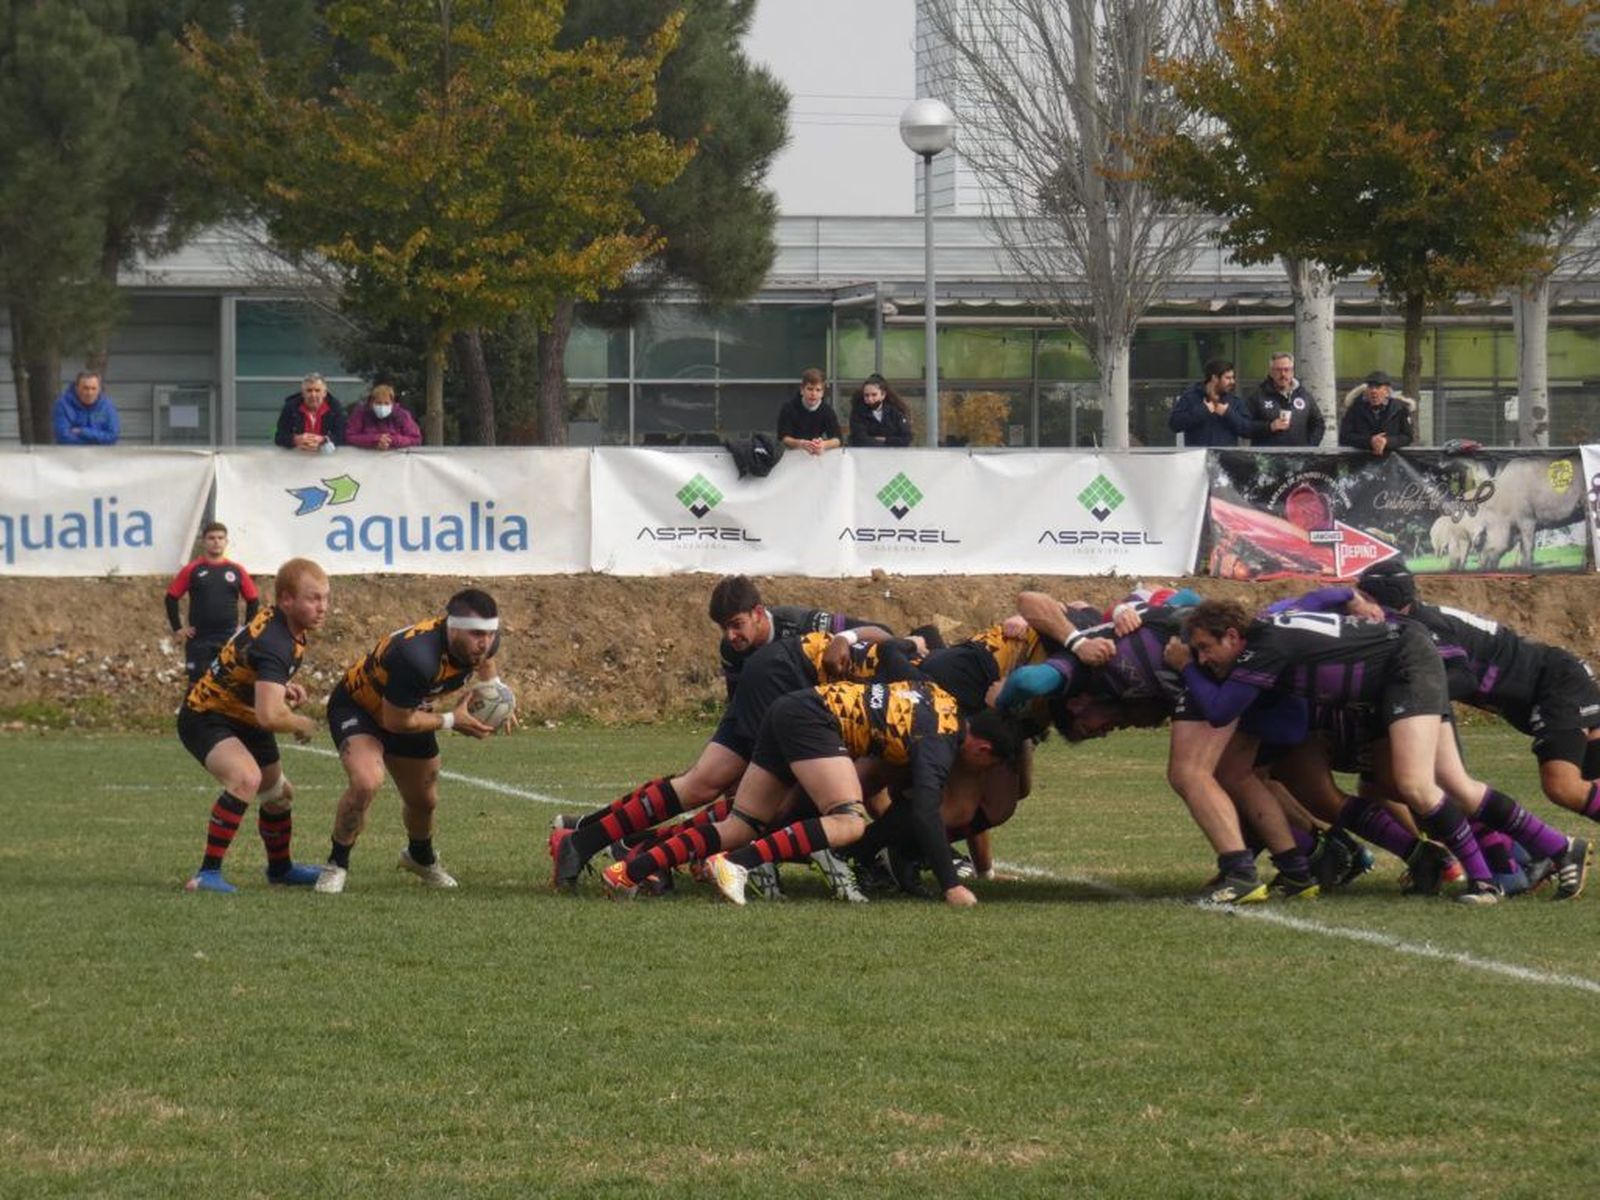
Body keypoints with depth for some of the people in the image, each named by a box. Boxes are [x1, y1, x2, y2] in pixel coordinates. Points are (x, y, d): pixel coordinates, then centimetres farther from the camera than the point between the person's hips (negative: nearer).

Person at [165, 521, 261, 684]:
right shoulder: (192, 570, 1)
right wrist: (178, 628, 1)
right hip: (199, 640, -1)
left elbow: (253, 600, 13)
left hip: (229, 640, 1)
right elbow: (171, 598, 5)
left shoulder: (237, 571, 5)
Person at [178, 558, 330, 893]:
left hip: (242, 719, 10)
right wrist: (303, 725, -21)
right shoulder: (273, 645, -34)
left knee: (278, 794, 23)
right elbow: (269, 716, -42)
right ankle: (208, 874, -34)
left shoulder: (278, 622, -3)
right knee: (247, 778, -36)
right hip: (206, 718, -10)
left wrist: (283, 688, 1)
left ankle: (280, 868, 49)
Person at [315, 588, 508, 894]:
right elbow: (395, 721, -32)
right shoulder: (416, 655, -44)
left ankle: (421, 857, 51)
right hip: (357, 706, -7)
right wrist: (451, 721, -25)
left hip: (411, 710, 7)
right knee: (366, 782, -32)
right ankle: (336, 866, -12)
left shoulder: (483, 641, -20)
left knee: (424, 800, 18)